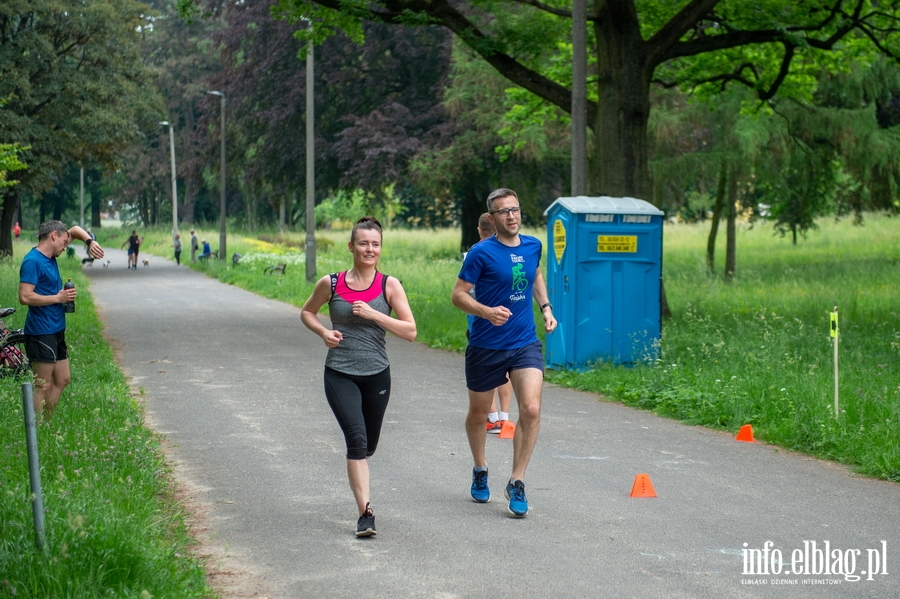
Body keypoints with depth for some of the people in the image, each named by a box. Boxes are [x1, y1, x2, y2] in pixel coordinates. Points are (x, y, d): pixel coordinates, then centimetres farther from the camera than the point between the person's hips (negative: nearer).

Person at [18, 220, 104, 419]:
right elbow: (25, 297, -25)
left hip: (56, 330, 10)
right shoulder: (33, 261, -16)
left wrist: (90, 241, 3)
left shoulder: (50, 256, 11)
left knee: (62, 380, 13)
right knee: (43, 387, -7)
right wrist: (58, 298, -18)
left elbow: (75, 230, 24)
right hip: (41, 334, -10)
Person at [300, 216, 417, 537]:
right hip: (339, 375, -2)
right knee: (357, 438, -18)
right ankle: (365, 512, -21)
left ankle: (359, 490, 43)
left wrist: (373, 314, -18)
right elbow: (307, 312, 15)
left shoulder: (389, 286, -2)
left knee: (368, 446, 15)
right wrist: (323, 332, -6)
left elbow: (410, 332, -8)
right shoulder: (330, 284, -2)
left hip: (377, 375, 2)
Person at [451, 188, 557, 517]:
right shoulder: (481, 253, -12)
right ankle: (480, 470, 40)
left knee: (531, 410, -15)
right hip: (486, 346, -2)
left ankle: (516, 482, -3)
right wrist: (487, 312, -27)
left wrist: (546, 307, 12)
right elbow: (458, 294, -11)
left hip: (525, 344, 3)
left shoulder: (533, 246, 3)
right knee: (478, 413, 13)